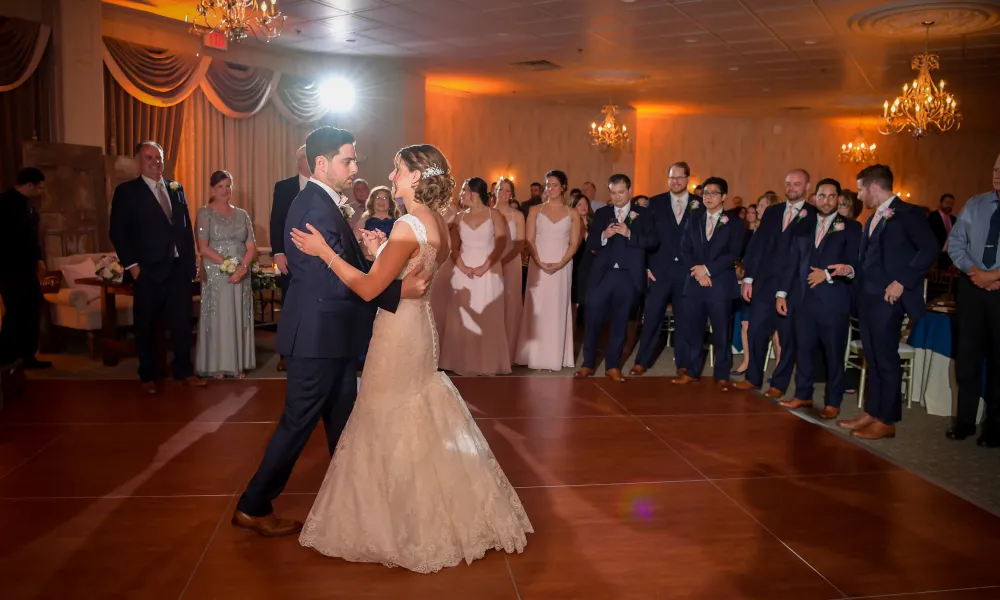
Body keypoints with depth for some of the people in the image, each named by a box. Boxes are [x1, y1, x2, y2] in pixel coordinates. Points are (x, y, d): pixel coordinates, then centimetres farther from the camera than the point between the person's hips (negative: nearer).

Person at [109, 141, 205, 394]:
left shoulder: (176, 189, 12)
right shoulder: (126, 191, -1)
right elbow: (118, 232, -6)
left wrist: (191, 262, 6)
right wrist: (132, 265, -13)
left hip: (179, 268, 4)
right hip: (148, 271, -4)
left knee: (182, 323, 8)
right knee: (146, 326, 8)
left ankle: (184, 371, 20)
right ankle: (148, 376, 20)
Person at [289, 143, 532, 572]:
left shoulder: (408, 226, -22)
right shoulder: (437, 223, 6)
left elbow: (369, 289, -23)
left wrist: (324, 251, -19)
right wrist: (379, 253, 10)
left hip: (397, 332, -9)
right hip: (419, 326, 9)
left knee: (388, 427, 6)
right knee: (421, 423, 20)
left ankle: (396, 525, 22)